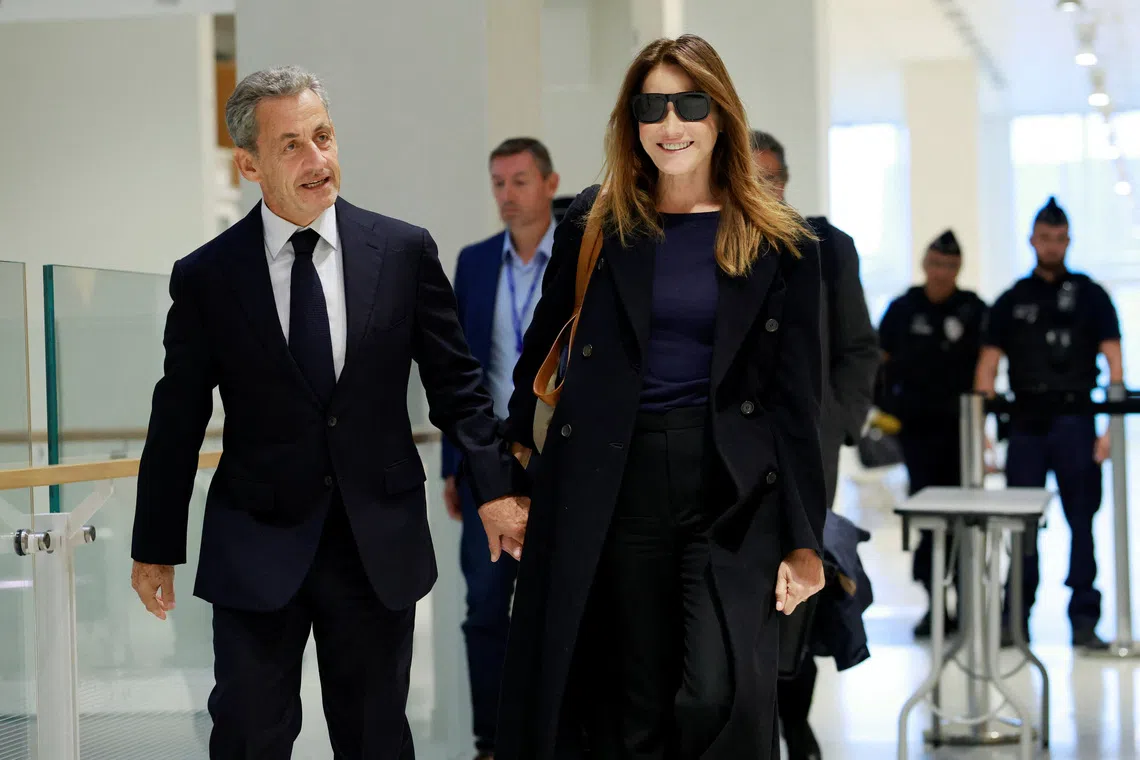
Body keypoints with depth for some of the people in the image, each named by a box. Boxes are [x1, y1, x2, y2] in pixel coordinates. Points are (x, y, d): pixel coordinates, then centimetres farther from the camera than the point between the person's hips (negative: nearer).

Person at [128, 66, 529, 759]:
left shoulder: (405, 252, -1)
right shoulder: (205, 278, -2)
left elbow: (456, 382, 5)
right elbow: (177, 421, 3)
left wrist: (495, 485, -4)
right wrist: (156, 549, 6)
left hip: (380, 545, 1)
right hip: (257, 547, -1)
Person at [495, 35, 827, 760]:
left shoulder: (780, 240, 3)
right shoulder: (597, 221, 7)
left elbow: (799, 397, 2)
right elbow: (545, 341, 18)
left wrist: (804, 538, 0)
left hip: (733, 490, -1)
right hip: (614, 485, 2)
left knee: (723, 699, -18)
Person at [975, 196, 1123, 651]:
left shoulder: (1090, 296, 8)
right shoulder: (1012, 301, 12)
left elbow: (1113, 360, 1)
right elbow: (988, 365, 8)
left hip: (1076, 425, -1)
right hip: (1026, 424, 1)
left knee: (1084, 523, 0)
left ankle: (1084, 620, 5)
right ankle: (1015, 618, 9)